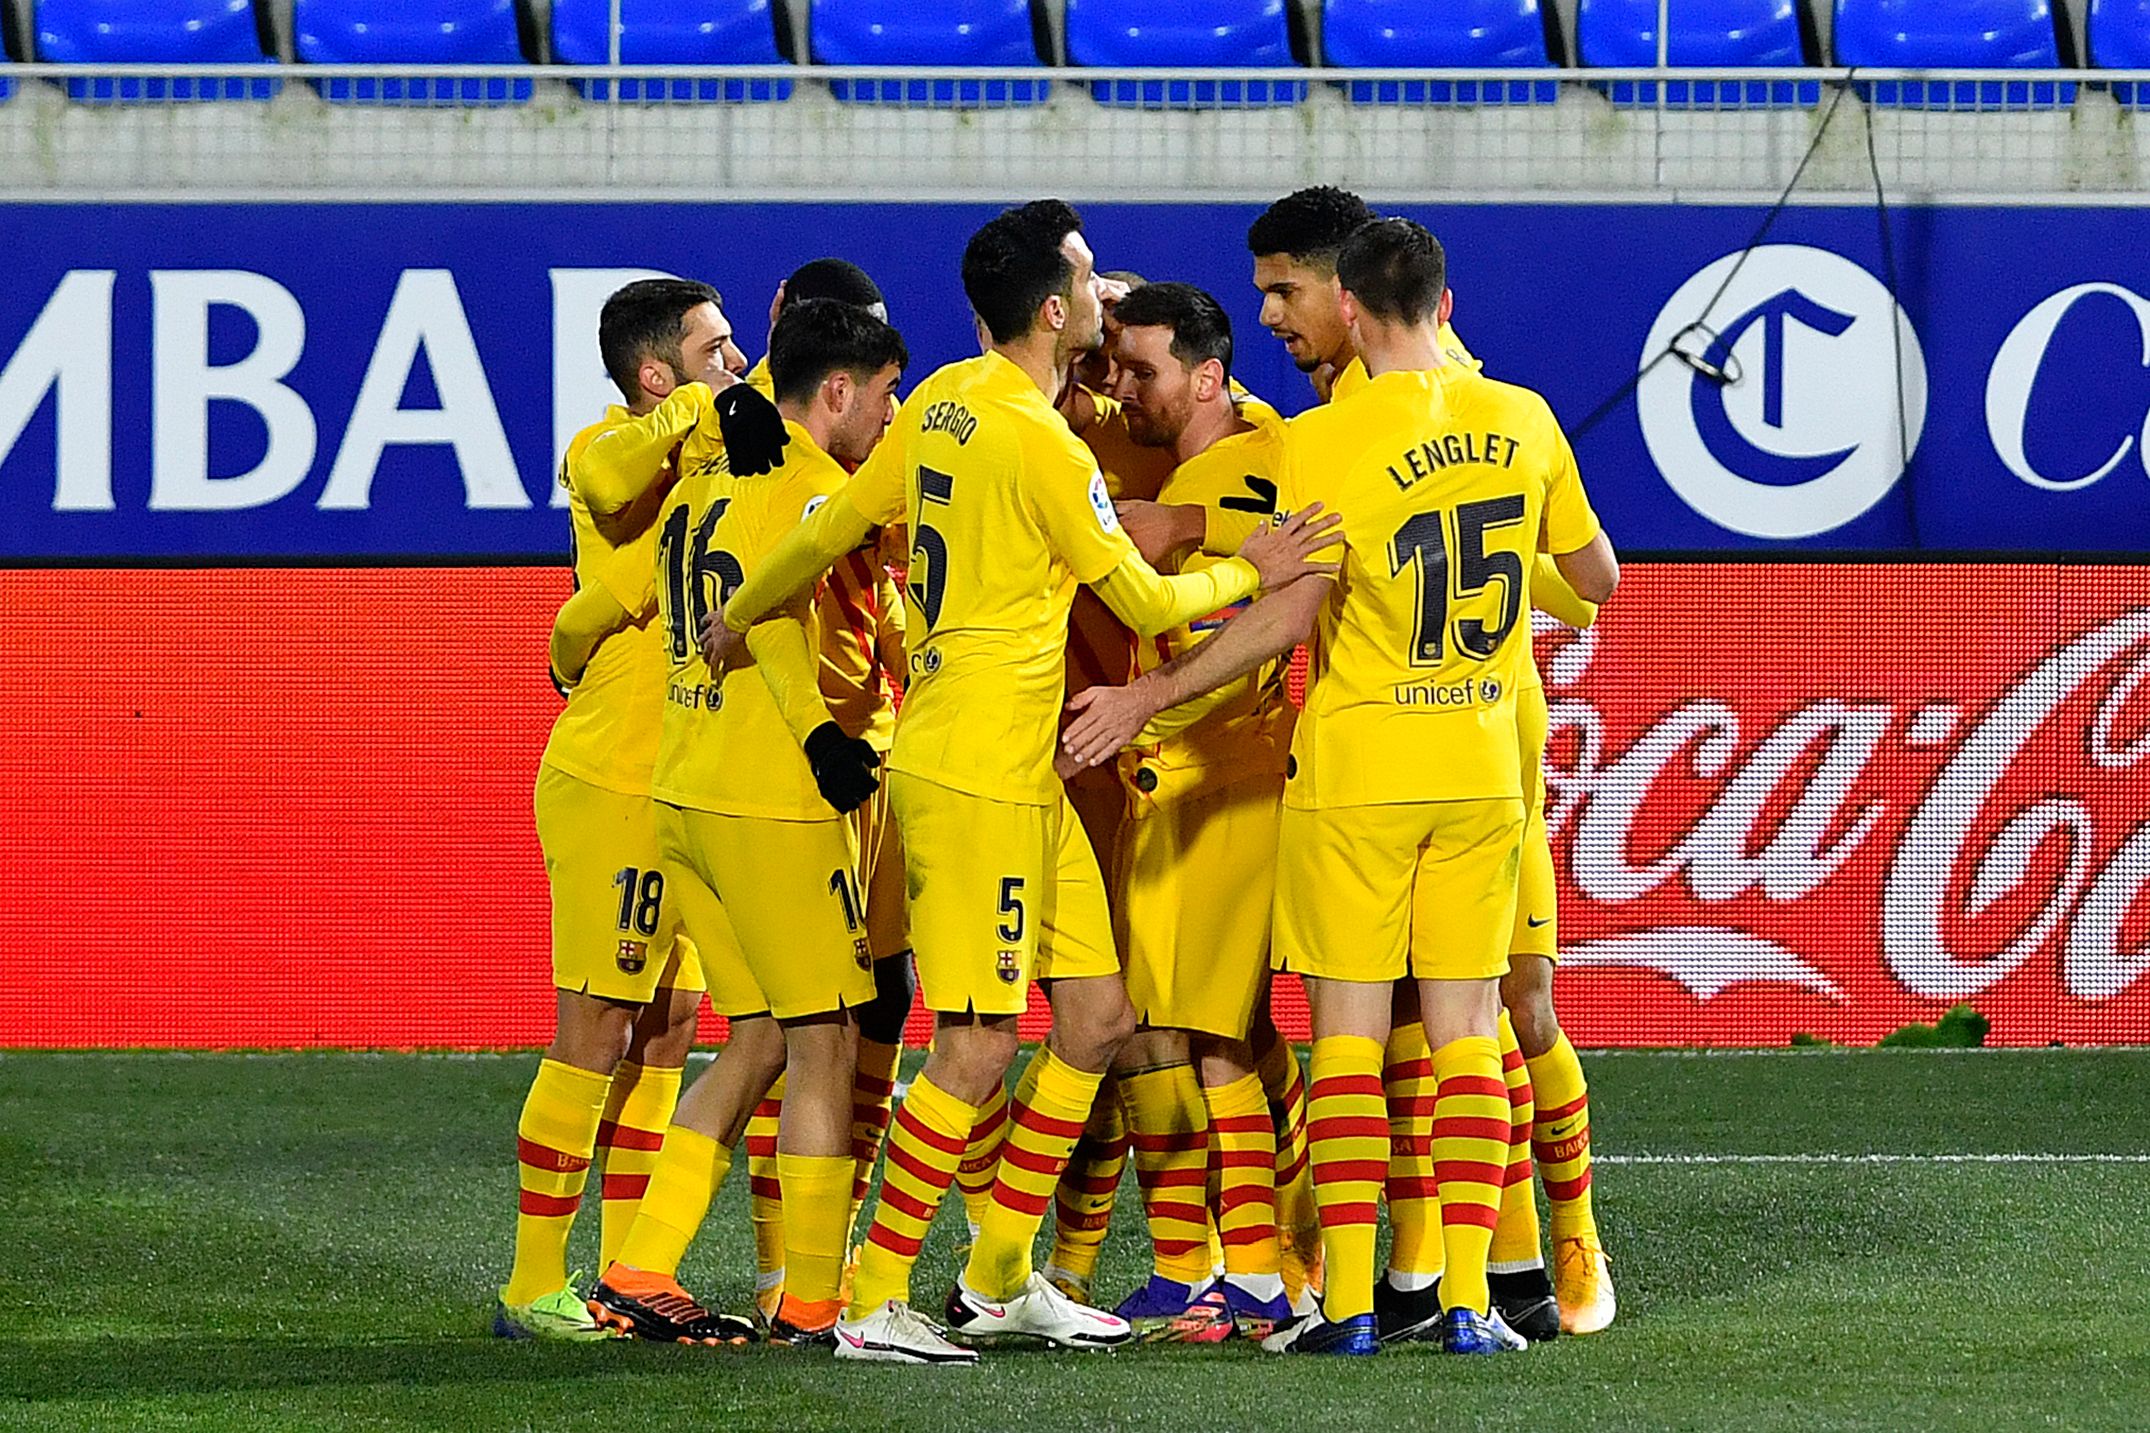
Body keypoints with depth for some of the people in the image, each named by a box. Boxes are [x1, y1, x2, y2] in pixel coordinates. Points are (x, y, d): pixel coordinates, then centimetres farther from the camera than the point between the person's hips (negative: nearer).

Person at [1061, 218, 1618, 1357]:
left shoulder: (1327, 439, -13)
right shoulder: (1522, 421, 1)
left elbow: (1289, 615, -16)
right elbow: (1599, 578, 11)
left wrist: (1147, 697, -10)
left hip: (1356, 770, -4)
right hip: (1482, 770, 4)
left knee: (1348, 1029, 1)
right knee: (1465, 1027, 6)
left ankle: (1347, 1302, -3)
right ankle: (1467, 1297, 0)